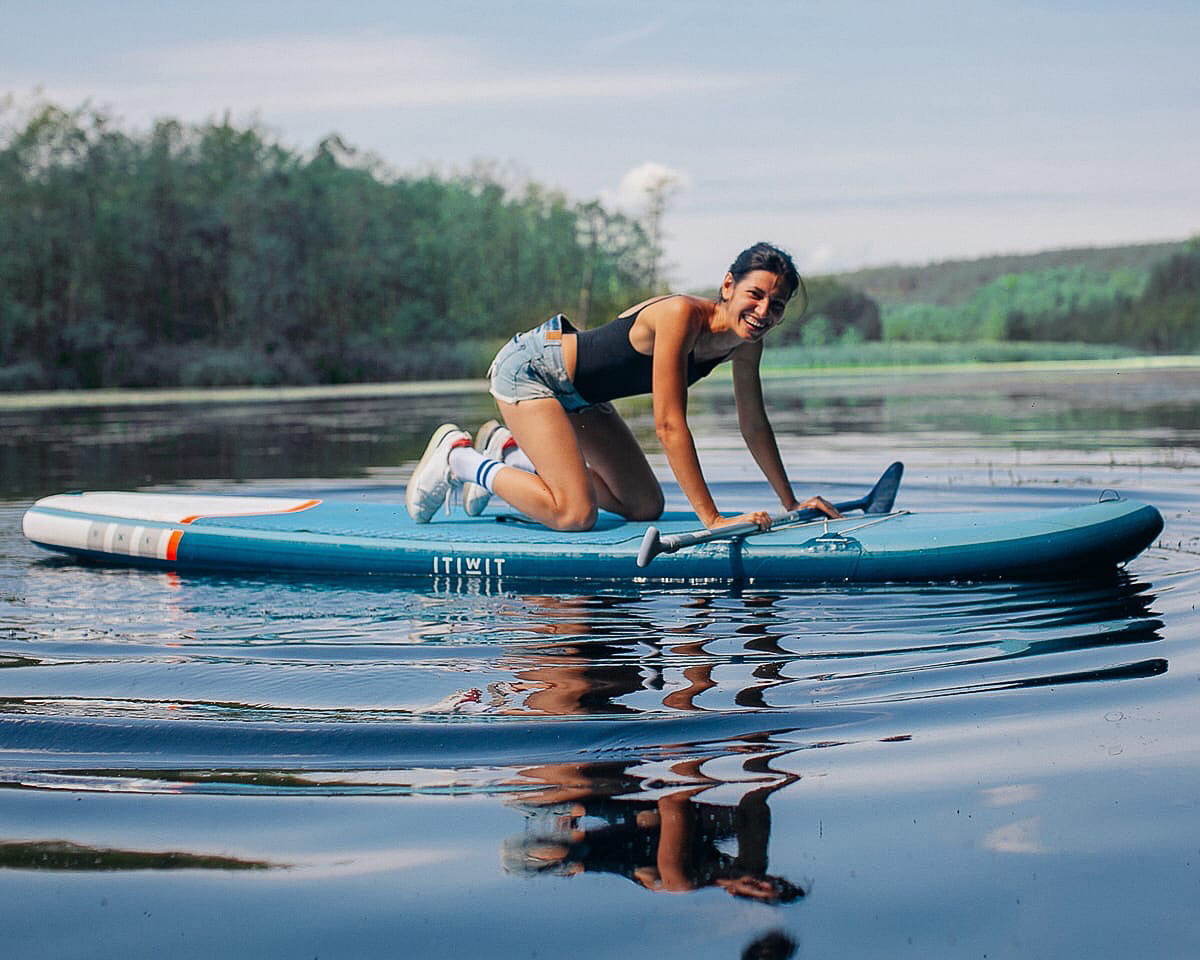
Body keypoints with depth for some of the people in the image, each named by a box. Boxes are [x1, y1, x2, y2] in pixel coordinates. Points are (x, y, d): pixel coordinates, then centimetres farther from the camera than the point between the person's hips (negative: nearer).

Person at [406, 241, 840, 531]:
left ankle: (512, 455, 24)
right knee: (574, 514, -22)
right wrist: (712, 518, -33)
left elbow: (754, 424, 5)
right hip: (528, 369, -9)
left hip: (579, 395, 9)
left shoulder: (746, 343, -8)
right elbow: (669, 425, -34)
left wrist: (791, 503, 6)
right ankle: (458, 457, 0)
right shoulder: (681, 315, -32)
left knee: (645, 507, 13)